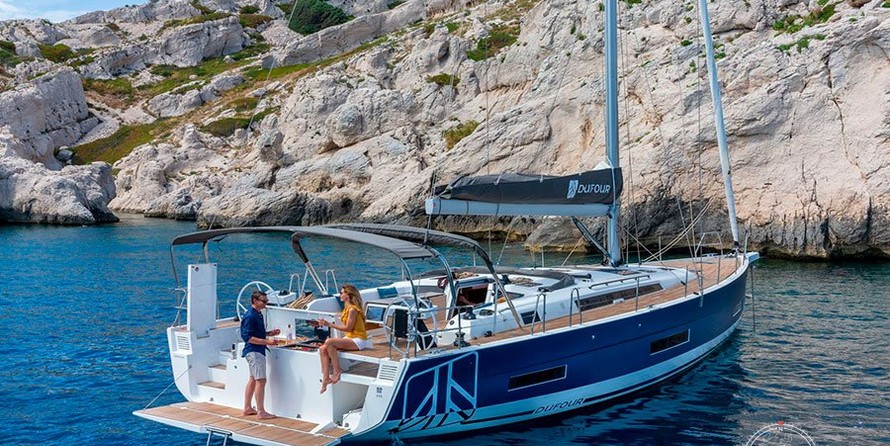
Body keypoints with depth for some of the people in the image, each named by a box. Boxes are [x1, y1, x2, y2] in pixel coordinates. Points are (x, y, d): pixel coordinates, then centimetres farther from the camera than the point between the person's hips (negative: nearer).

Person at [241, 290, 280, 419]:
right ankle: (261, 412, -7)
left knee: (253, 379, 15)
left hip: (257, 351, 10)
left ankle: (247, 408, 24)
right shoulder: (250, 316, -18)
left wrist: (270, 333, 9)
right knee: (261, 380, -10)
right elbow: (248, 337, -23)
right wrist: (267, 341, -25)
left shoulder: (258, 314, 12)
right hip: (254, 351, -10)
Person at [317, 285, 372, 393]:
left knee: (329, 342, -29)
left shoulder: (352, 309, -15)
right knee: (322, 349, -8)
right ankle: (325, 378, -12)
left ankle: (336, 371, -17)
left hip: (358, 340, -10)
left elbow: (348, 328, -18)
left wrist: (329, 324, -16)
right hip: (350, 338, 10)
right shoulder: (347, 308, 14)